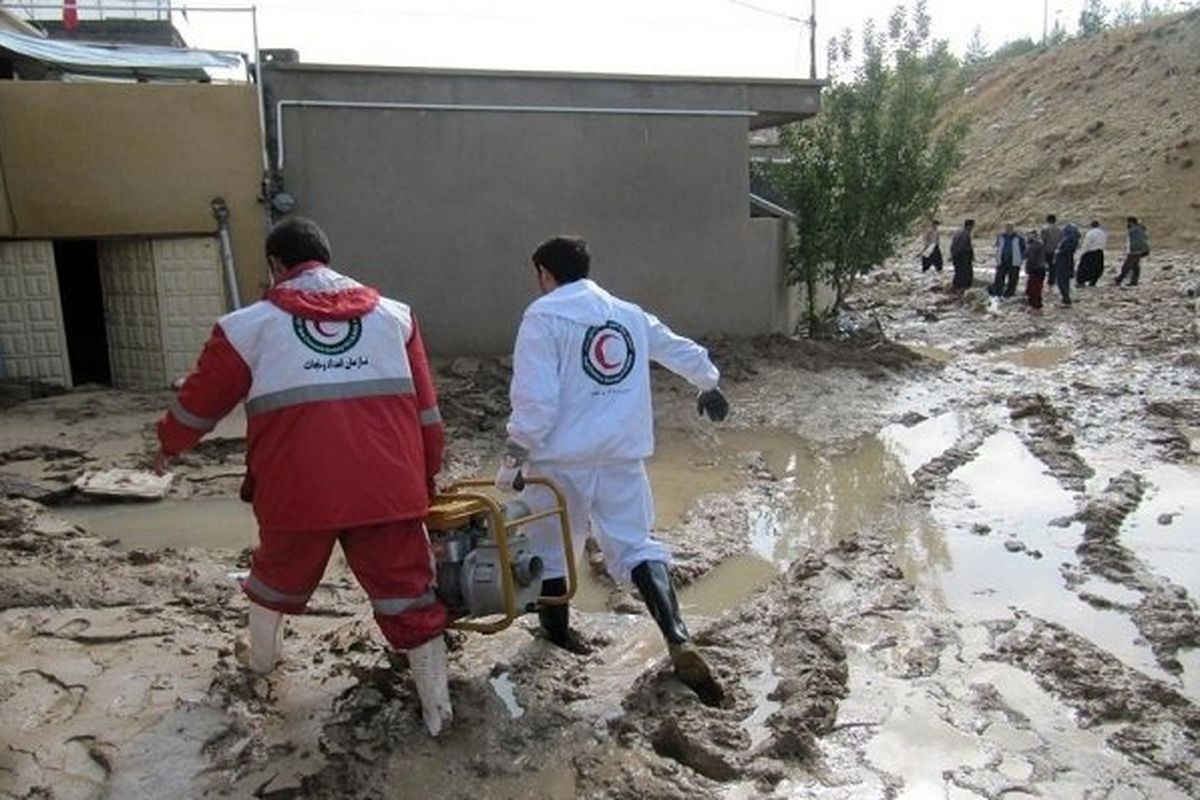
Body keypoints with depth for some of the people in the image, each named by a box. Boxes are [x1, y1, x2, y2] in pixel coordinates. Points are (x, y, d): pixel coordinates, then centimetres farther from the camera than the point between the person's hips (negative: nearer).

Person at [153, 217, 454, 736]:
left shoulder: (252, 324, 5)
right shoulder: (393, 315, 10)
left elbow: (203, 396, 16)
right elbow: (424, 407, 10)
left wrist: (169, 444, 35)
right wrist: (425, 475, 19)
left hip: (297, 489, 1)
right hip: (386, 487, 0)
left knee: (279, 572, 27)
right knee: (407, 587, 9)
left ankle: (262, 659, 51)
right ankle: (437, 707, 14)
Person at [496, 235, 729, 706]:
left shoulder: (544, 315, -4)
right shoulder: (630, 314, 15)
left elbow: (534, 398, -13)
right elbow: (682, 351, 28)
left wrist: (513, 458, -5)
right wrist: (709, 385, 47)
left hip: (562, 457, -4)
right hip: (623, 455, 5)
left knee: (549, 545, 16)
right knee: (635, 545, 8)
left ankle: (558, 633, 32)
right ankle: (679, 642, -8)